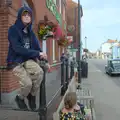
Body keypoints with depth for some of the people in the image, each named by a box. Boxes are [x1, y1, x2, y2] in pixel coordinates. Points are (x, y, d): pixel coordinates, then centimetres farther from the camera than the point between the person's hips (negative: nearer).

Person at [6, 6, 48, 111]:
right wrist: (37, 53, -23)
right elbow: (17, 49, -21)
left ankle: (32, 96, 2)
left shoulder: (30, 32, 9)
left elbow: (37, 47, 8)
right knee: (28, 83, -21)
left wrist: (44, 59, -8)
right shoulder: (13, 29, -10)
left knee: (40, 72, -25)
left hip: (28, 60, 5)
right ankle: (20, 98, 15)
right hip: (15, 61, -5)